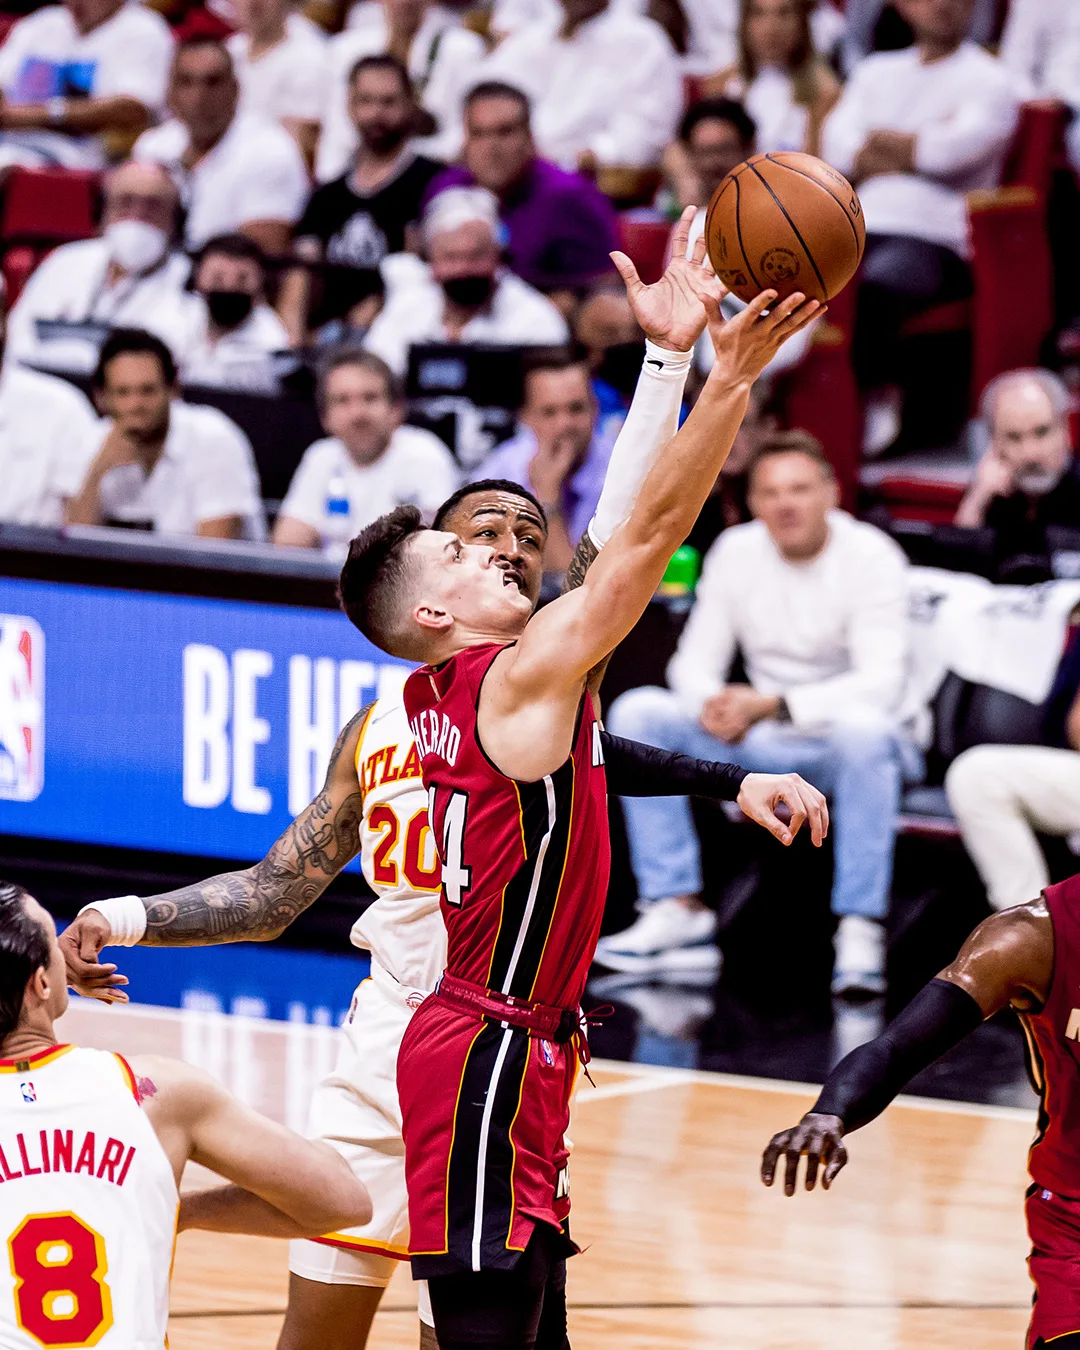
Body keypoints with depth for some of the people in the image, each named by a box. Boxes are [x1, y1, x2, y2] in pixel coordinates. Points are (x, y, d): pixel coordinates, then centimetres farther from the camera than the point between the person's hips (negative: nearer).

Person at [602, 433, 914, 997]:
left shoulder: (871, 558, -14)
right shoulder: (736, 552, 1)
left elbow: (881, 685, -23)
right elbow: (695, 660, 3)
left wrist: (772, 706, -34)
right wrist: (714, 704, -23)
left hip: (842, 750, -5)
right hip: (762, 747, 5)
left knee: (863, 728, -40)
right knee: (637, 712, -13)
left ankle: (860, 932, -36)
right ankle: (679, 911, -15)